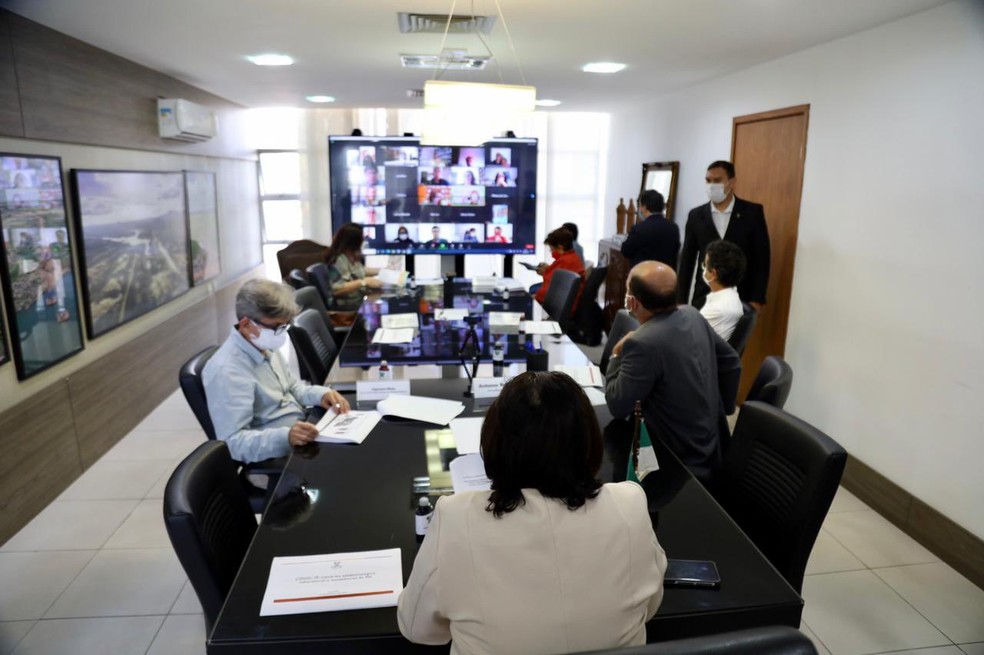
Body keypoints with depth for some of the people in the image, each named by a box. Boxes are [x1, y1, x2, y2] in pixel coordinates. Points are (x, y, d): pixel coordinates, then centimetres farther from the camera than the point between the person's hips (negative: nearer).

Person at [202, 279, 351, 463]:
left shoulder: (264, 346, 2)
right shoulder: (226, 371, -25)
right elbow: (233, 441, -27)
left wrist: (321, 394, -4)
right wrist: (285, 437, -40)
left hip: (303, 433, 9)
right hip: (279, 454, -9)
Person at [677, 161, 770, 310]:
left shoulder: (752, 212, 0)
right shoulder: (696, 215, 5)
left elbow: (762, 258, -1)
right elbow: (687, 260, 7)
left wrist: (757, 299, -7)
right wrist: (681, 301, 3)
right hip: (704, 298, 2)